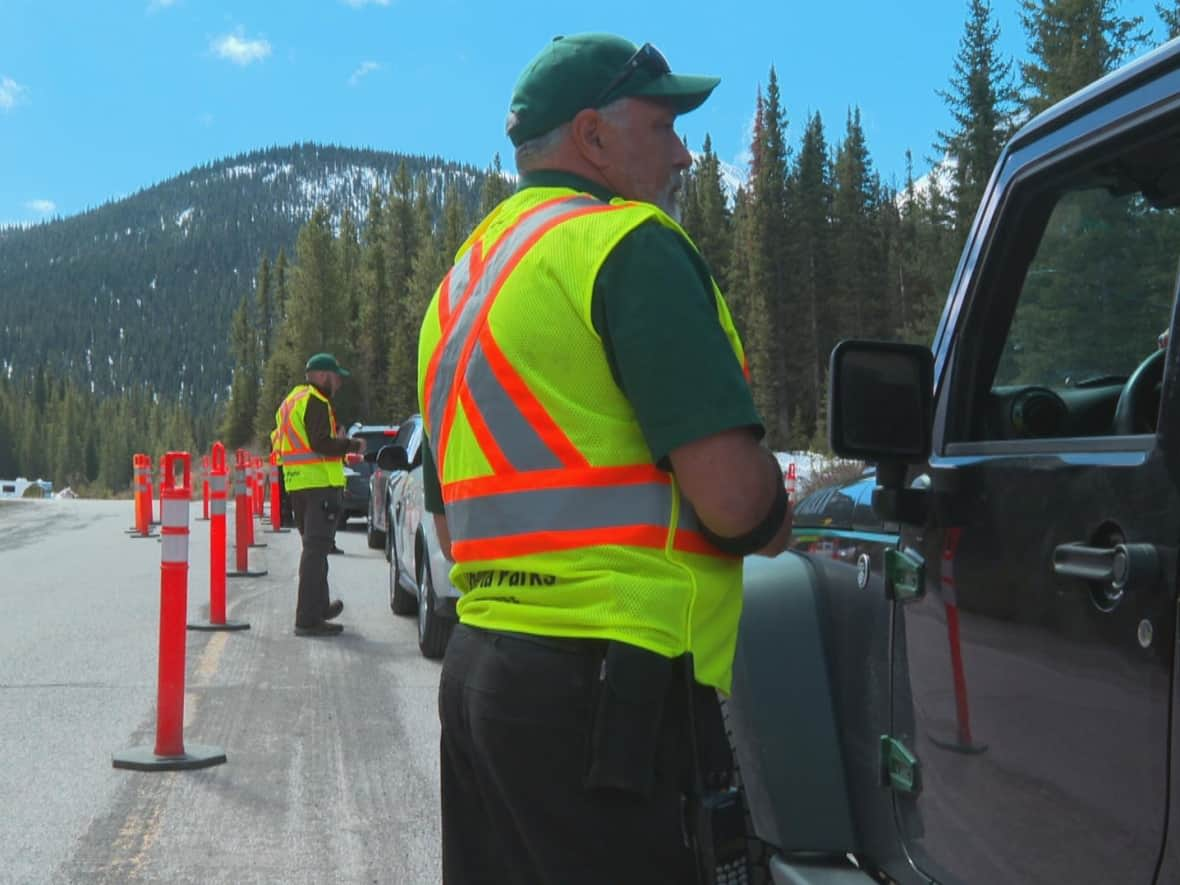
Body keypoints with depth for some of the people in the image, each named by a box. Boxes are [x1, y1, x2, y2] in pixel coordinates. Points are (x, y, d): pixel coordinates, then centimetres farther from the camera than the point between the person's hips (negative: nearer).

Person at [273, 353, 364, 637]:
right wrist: (352, 445, -7)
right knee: (316, 548, -9)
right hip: (319, 483, -10)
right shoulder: (315, 402, -11)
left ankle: (320, 605, 35)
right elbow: (322, 443, -21)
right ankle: (309, 619, -10)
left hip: (296, 484, 10)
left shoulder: (292, 401, 21)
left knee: (313, 545, 22)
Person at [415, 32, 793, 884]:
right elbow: (733, 495, -18)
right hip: (601, 686, -9)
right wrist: (776, 523, 2)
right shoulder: (630, 245, -10)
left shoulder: (463, 279, 18)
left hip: (479, 663, 9)